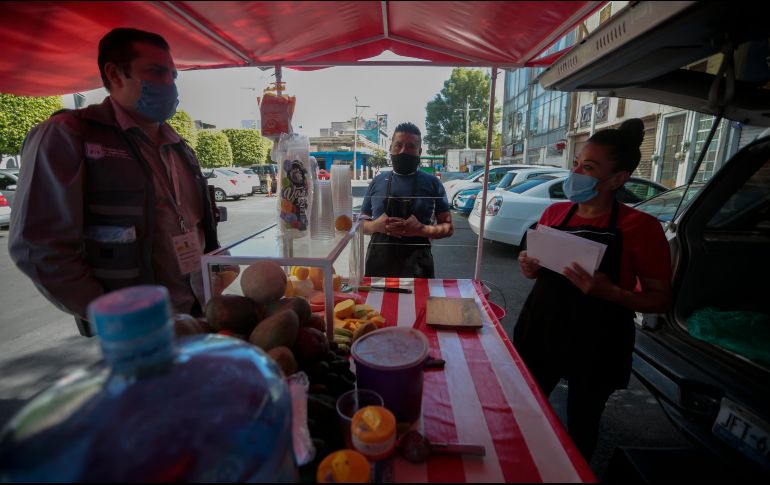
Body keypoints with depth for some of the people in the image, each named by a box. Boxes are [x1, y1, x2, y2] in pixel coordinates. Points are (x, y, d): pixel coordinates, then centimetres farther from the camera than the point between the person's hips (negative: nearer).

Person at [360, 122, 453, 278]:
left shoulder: (432, 183, 0)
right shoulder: (377, 182, 6)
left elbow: (448, 227, 3)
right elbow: (361, 224, 12)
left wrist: (421, 229, -16)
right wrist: (376, 225, -11)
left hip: (416, 268, -1)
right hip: (378, 263, 2)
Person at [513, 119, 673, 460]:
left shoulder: (641, 227, -13)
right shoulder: (554, 212, -1)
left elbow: (661, 299, -8)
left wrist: (610, 292, -26)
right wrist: (530, 268, -9)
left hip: (596, 346, -4)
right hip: (540, 332, 4)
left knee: (581, 423, 18)